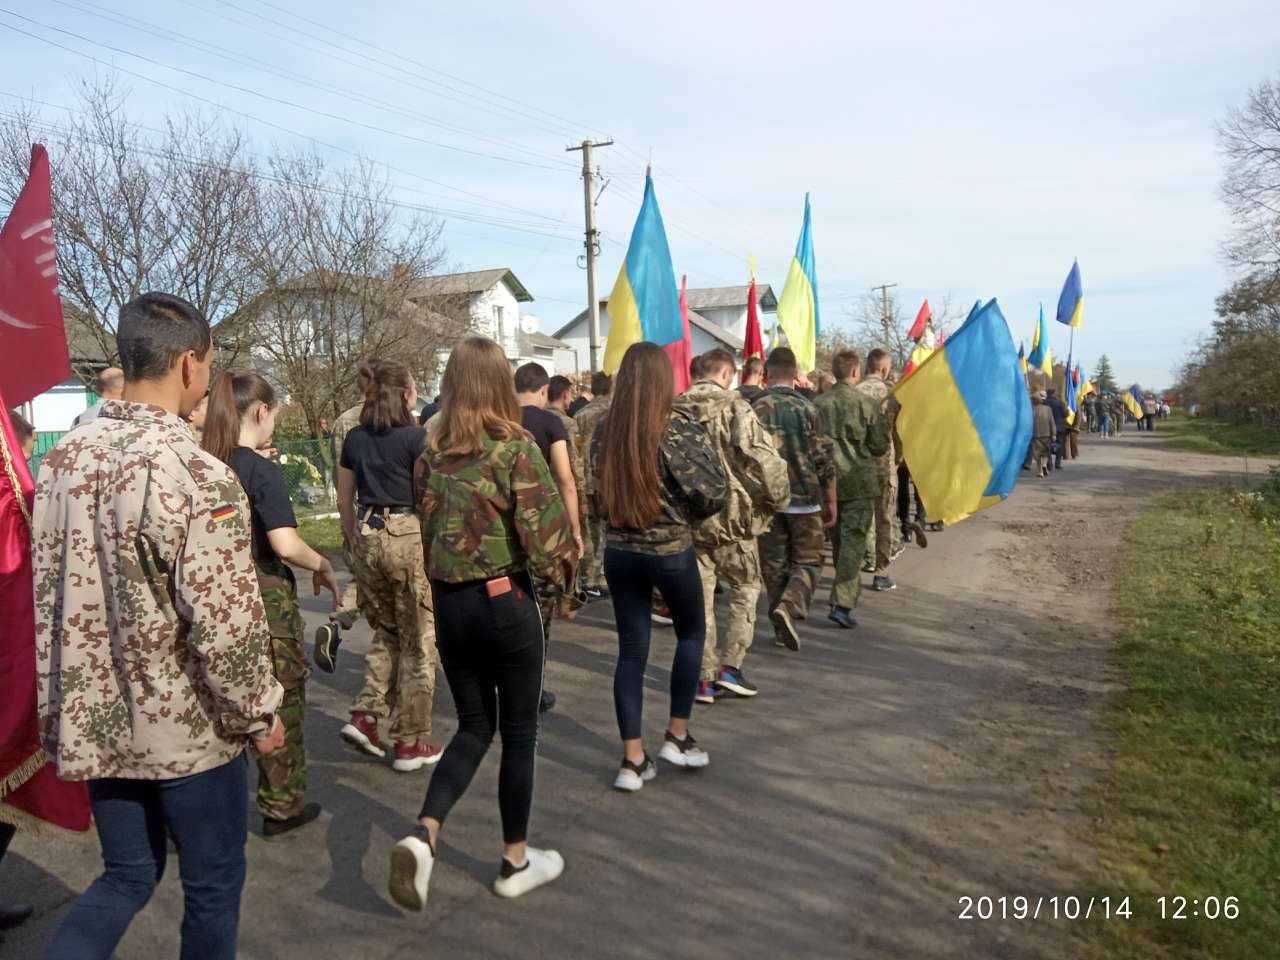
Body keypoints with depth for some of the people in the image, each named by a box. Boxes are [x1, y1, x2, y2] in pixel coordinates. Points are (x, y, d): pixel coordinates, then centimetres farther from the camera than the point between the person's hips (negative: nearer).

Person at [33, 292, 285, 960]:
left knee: (127, 875, 24)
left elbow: (47, 591, 8)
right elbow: (226, 621, -23)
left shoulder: (64, 456, 0)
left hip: (94, 717, 7)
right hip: (186, 726, -6)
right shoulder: (197, 475, -24)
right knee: (213, 883, 16)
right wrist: (259, 713, -7)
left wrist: (62, 701, 20)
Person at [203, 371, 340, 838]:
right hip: (264, 599, -6)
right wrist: (323, 566, -8)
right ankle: (281, 807, 24)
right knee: (281, 702, 10)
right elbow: (286, 545, -23)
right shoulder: (262, 469, -16)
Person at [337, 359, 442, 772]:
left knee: (386, 632, 23)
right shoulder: (416, 437, -8)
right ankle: (411, 742, 11)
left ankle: (365, 716, 14)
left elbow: (345, 500, 13)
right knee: (418, 641, 5)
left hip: (368, 536, 6)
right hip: (409, 536, -5)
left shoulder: (354, 439, 8)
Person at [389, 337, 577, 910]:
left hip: (448, 603, 5)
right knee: (519, 731, 11)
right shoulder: (514, 447, -14)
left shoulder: (432, 450, 3)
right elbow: (543, 530, -15)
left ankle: (423, 835, 0)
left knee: (474, 726, 18)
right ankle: (516, 861, 24)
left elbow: (427, 527, 8)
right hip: (505, 600, -5)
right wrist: (564, 565, 3)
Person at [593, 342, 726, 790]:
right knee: (692, 633, 20)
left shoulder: (604, 430, -2)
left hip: (620, 551, 4)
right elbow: (713, 494, -14)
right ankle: (677, 736, 24)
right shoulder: (677, 429, -15)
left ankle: (633, 760, 14)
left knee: (631, 651, 10)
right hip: (671, 551, -3)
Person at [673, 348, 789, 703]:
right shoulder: (735, 407, -10)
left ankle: (706, 679, 15)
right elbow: (763, 457, -19)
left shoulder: (675, 410, 3)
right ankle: (729, 667, 9)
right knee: (745, 589, 14)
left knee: (700, 596, 11)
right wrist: (779, 496, -5)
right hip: (731, 515, -4)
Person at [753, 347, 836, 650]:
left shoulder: (755, 409, 0)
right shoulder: (807, 408, -5)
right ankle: (788, 608, -15)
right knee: (808, 561, 9)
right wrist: (831, 501, 5)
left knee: (774, 564, 12)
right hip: (804, 498, -2)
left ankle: (782, 627, 17)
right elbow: (823, 460, -4)